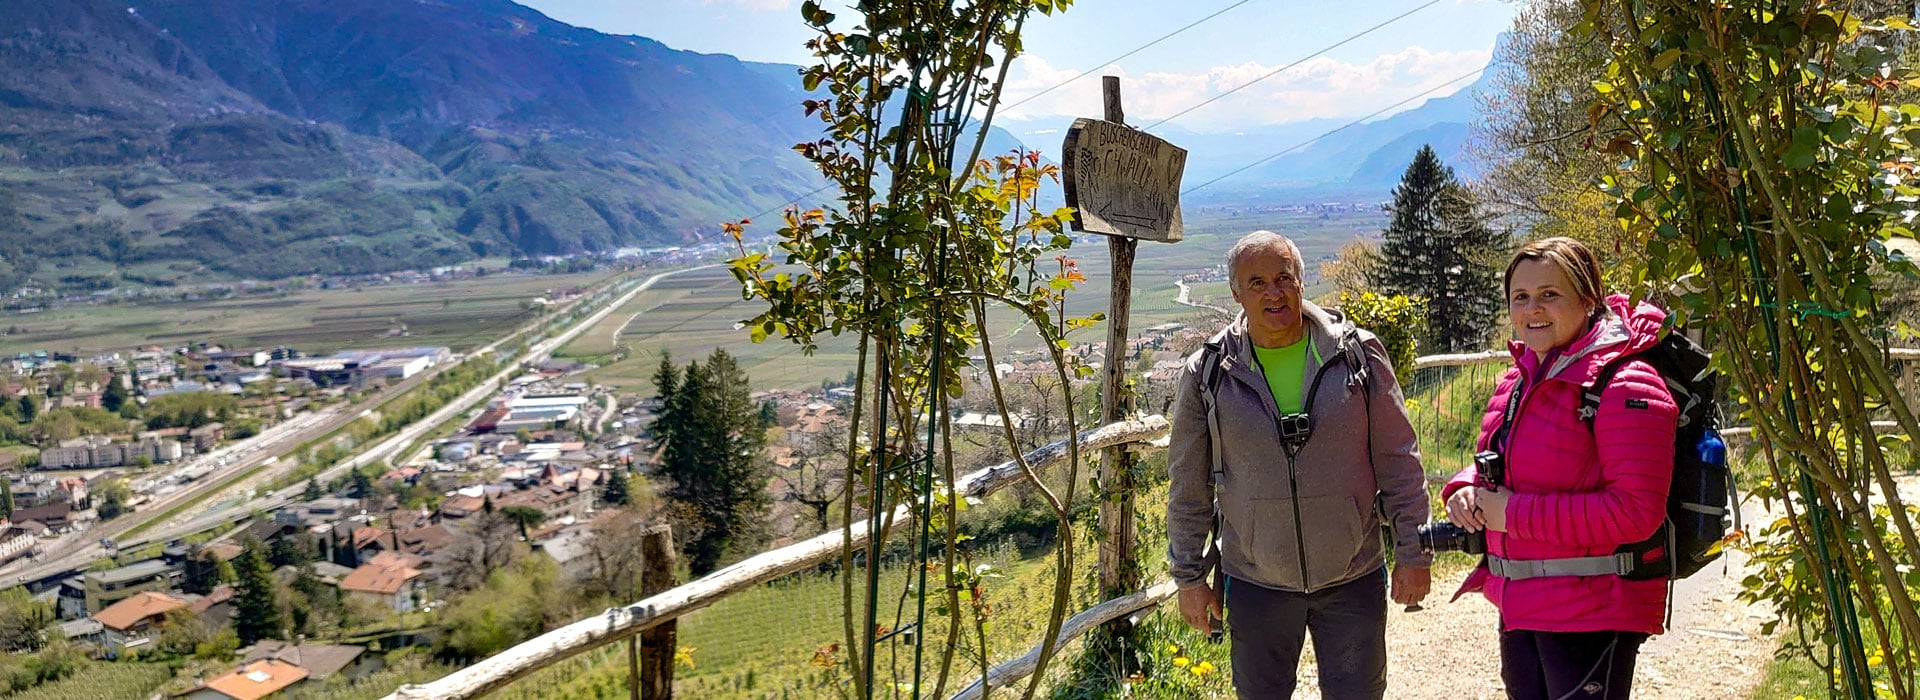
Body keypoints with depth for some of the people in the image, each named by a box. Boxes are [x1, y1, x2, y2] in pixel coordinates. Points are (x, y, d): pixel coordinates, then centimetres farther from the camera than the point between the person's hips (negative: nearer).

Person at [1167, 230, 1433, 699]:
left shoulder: (1357, 353, -4)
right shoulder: (1208, 374, -4)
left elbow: (1398, 461, 1)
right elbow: (1189, 487, 3)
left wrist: (1412, 553, 0)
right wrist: (1190, 577, 4)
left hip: (1354, 580, 0)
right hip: (1255, 585, 0)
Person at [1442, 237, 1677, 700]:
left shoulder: (1624, 386, -18)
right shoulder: (1522, 377, 8)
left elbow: (1636, 511, -24)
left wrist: (1515, 513, -22)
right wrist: (1467, 490, -4)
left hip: (1591, 615, -8)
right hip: (1519, 605, 8)